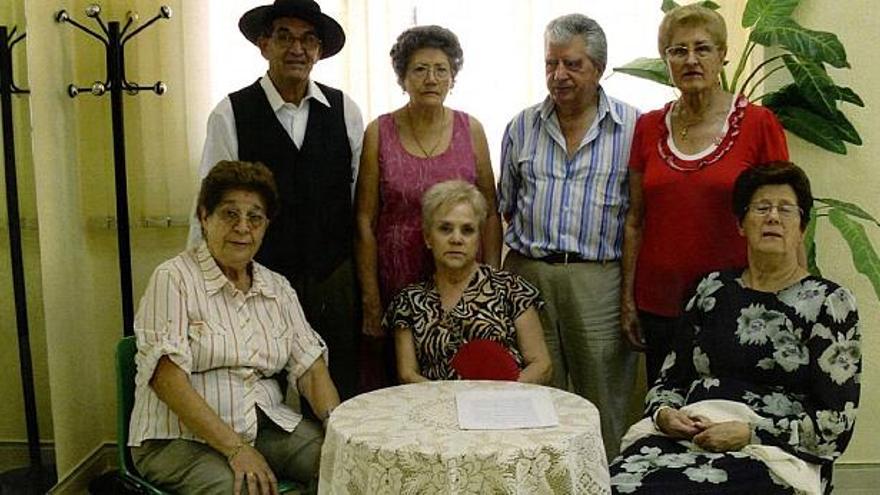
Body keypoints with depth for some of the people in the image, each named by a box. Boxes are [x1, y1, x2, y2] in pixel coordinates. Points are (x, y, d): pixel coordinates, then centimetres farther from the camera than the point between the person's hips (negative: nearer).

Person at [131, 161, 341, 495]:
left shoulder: (278, 289, 11)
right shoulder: (173, 279, -6)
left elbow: (310, 368, 5)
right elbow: (166, 377, -15)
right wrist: (235, 449, -22)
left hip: (266, 425, 5)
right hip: (180, 436, -4)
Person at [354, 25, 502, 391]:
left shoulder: (471, 130, 2)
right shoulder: (378, 134, -2)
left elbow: (490, 213, 4)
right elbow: (365, 221, -2)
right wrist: (370, 301, -4)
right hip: (396, 284, -1)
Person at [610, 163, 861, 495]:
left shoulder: (828, 302, 5)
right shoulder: (713, 290, 17)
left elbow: (836, 424, -1)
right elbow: (669, 382, 19)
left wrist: (748, 434, -12)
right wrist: (663, 413, -3)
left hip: (774, 454, -3)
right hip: (685, 437, 4)